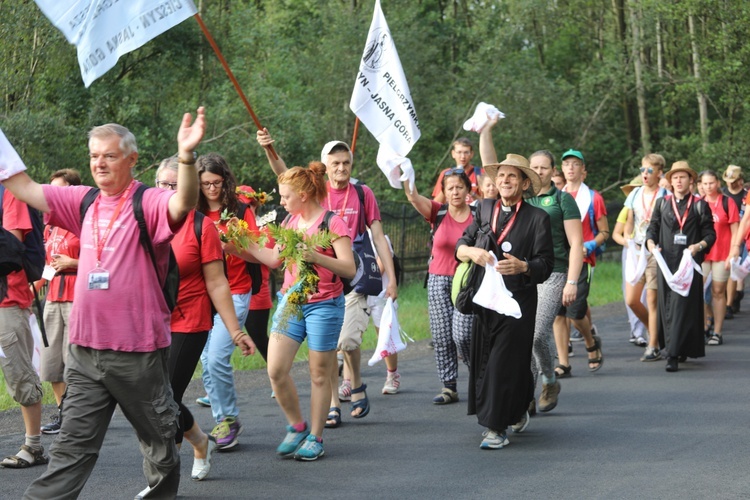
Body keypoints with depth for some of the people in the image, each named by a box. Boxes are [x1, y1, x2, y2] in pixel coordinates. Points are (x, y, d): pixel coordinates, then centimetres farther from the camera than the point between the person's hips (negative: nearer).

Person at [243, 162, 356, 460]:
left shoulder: (332, 223, -10)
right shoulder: (290, 222, 10)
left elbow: (349, 269, -17)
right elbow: (275, 259, 19)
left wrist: (316, 257, -31)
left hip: (323, 305, -6)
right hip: (290, 301, 6)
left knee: (319, 374, 4)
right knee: (276, 370, -4)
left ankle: (315, 438, 16)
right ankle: (296, 427, 16)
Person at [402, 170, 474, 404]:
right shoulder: (437, 212, 1)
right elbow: (413, 197, -15)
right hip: (438, 280, 2)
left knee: (462, 334, -13)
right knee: (442, 337, 2)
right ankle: (449, 387, 11)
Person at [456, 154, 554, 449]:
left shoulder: (537, 218, -1)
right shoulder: (484, 210, 13)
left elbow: (546, 264, -4)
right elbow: (460, 246, 12)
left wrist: (522, 267, -24)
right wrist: (471, 251, -11)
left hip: (518, 302, -5)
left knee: (506, 363, -8)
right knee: (482, 362, 8)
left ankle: (497, 428, -2)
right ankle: (517, 413, 29)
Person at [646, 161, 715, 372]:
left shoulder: (700, 206, 6)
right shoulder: (662, 203, 13)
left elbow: (710, 234, 4)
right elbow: (652, 228, 13)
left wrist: (699, 246, -15)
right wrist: (651, 243, -7)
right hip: (666, 261, 3)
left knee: (682, 305, -10)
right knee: (666, 305, 4)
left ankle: (674, 354, -14)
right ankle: (672, 346, 18)